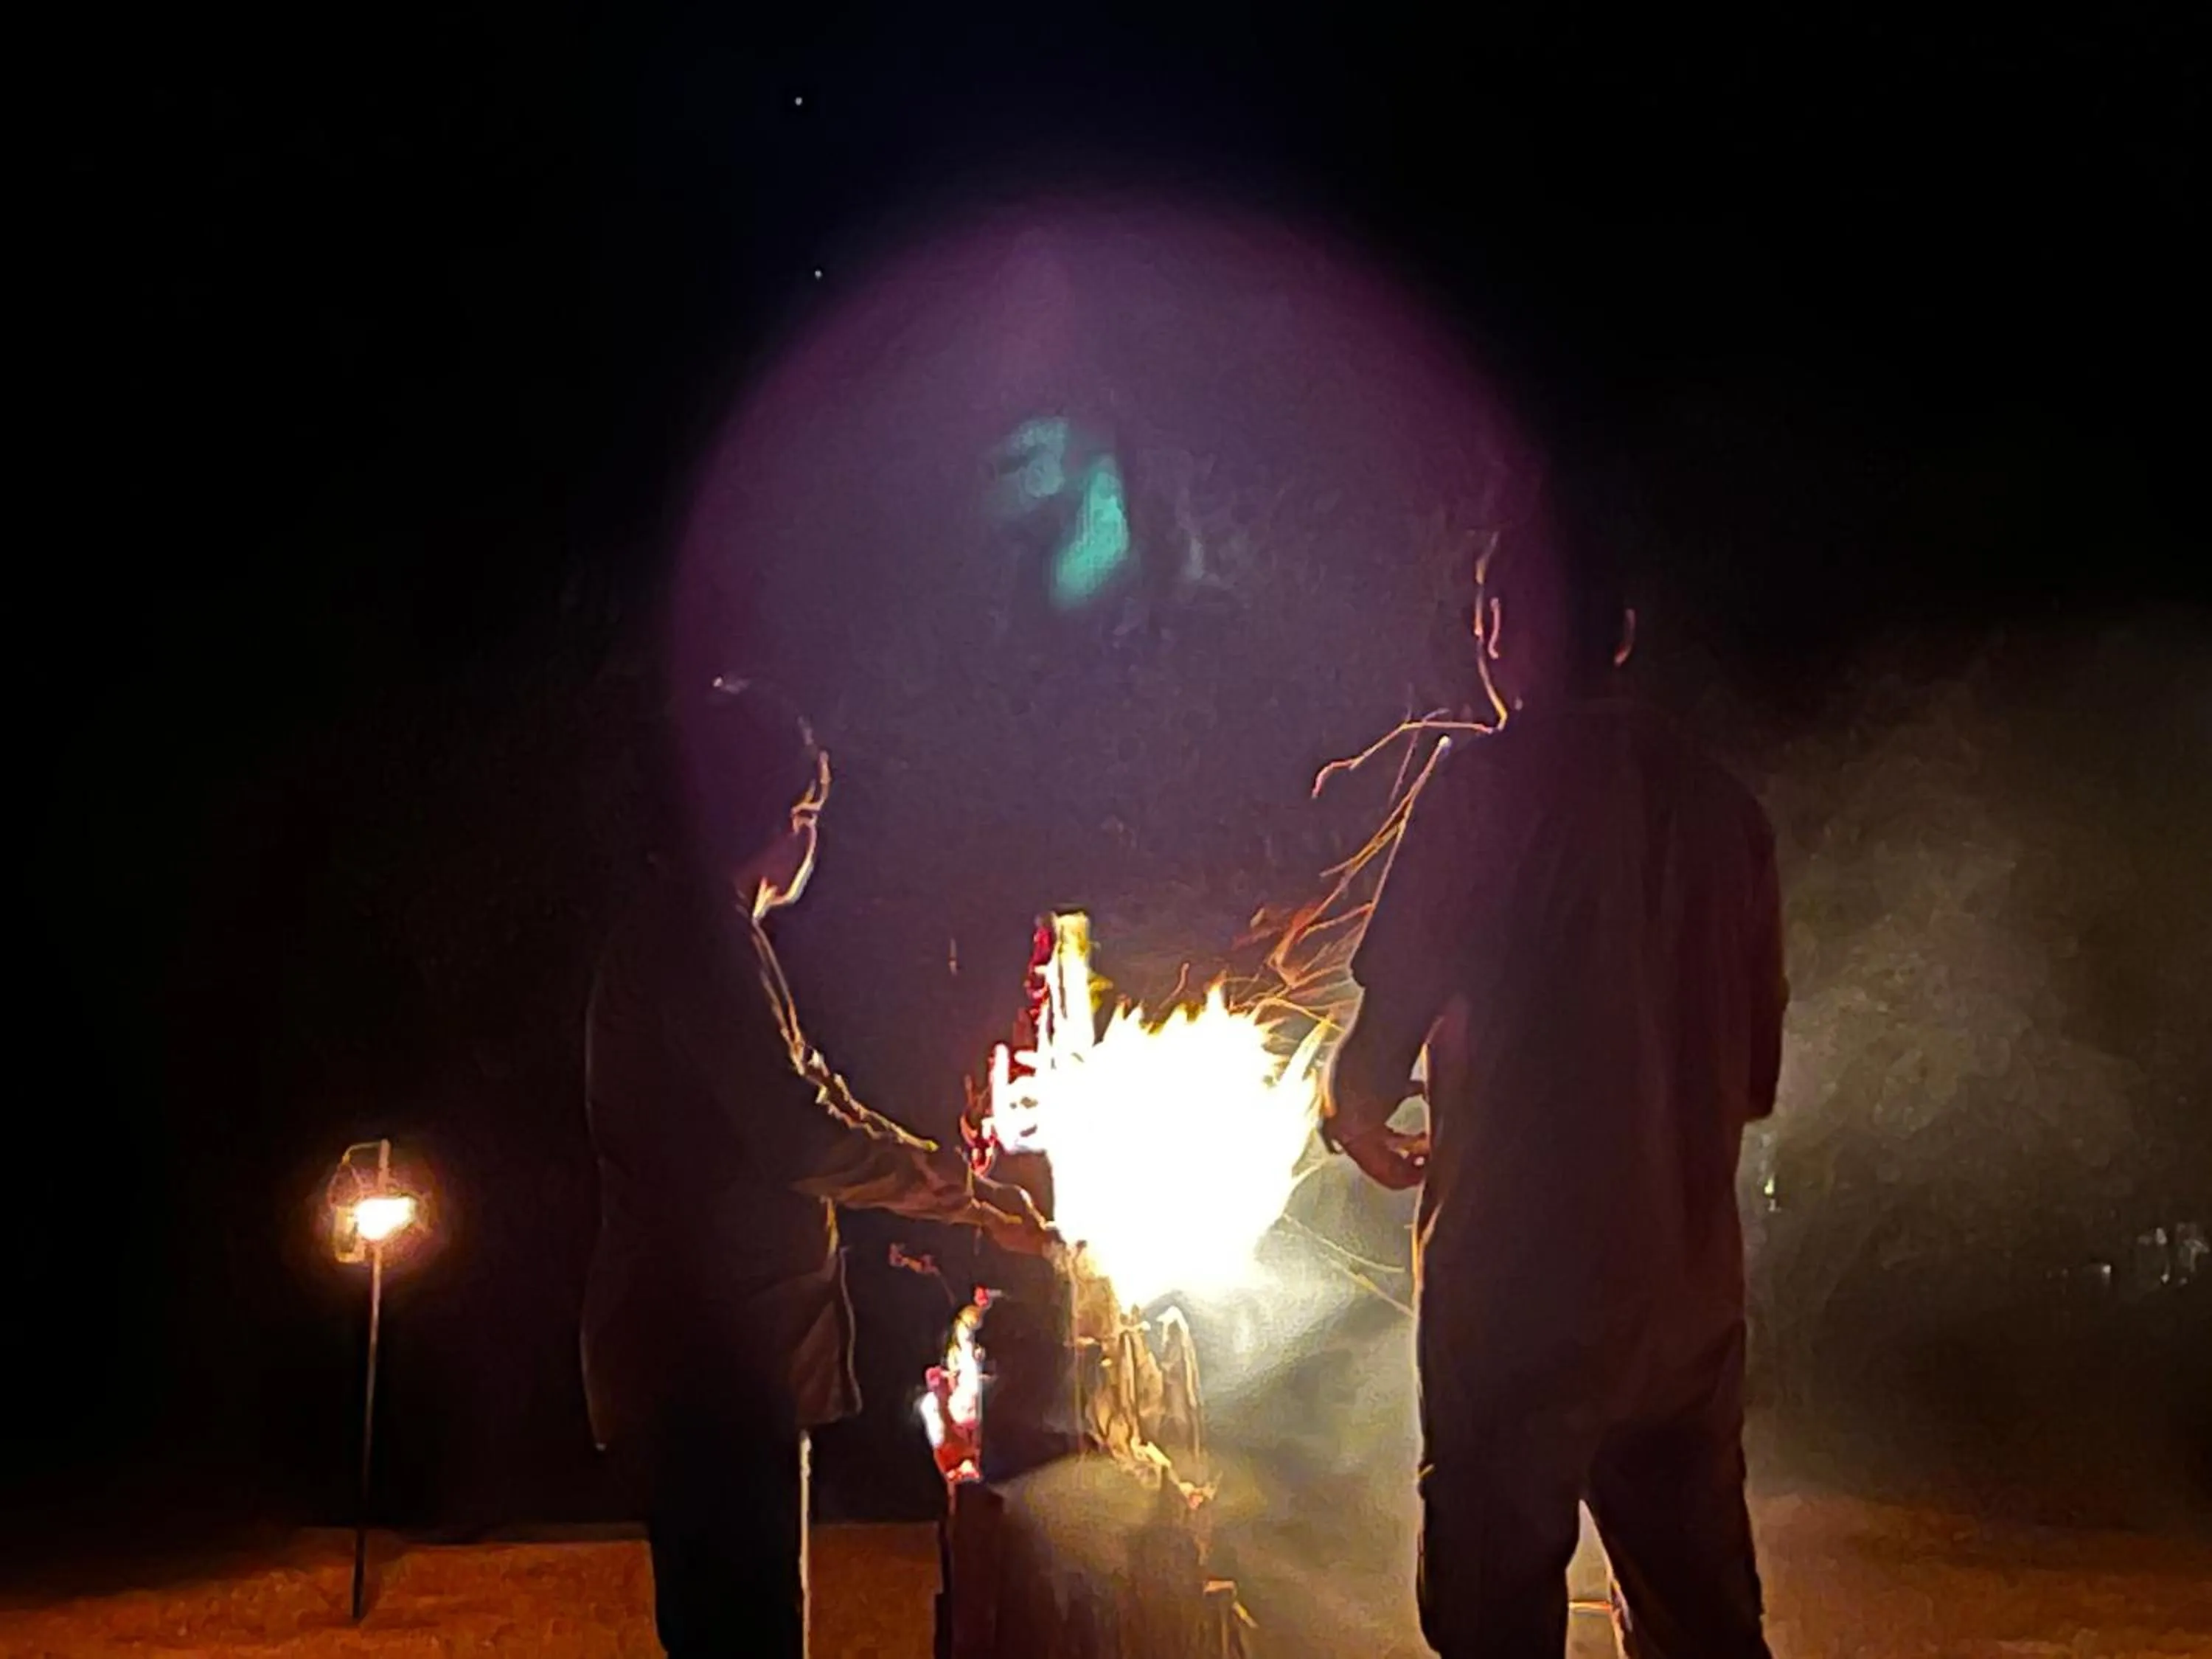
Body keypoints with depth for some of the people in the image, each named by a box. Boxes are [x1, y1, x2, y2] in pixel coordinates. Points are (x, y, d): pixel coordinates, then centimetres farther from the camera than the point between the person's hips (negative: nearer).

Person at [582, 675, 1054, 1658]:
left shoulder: (682, 929, 18)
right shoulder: (703, 939, -16)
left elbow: (799, 1106, 23)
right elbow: (799, 1132, -22)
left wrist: (961, 1192, 20)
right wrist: (967, 1193, -5)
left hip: (697, 1346, 11)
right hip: (712, 1355, -11)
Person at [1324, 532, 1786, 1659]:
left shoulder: (1492, 778, -9)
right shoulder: (1720, 804, 9)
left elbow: (1395, 1006, -10)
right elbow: (1756, 1073, 13)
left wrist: (1356, 1118, 10)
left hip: (1524, 1273, -6)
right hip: (1691, 1284, 6)